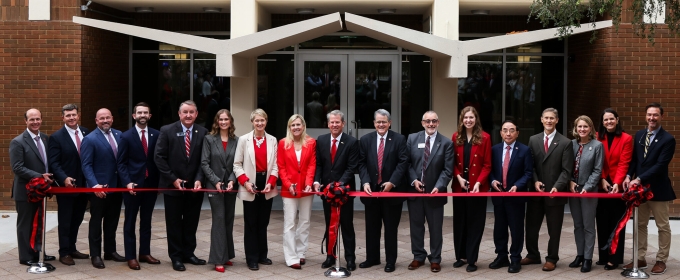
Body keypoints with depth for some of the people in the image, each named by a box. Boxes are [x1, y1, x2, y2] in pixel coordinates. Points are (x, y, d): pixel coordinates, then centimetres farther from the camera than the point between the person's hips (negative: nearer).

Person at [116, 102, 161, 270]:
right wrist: (127, 182, -16)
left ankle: (145, 253, 21)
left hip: (151, 184, 3)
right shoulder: (126, 136, -3)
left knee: (146, 221, 12)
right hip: (133, 184, -3)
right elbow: (121, 163, -5)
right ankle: (131, 256, 12)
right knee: (130, 222, 5)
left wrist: (160, 181, 1)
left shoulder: (156, 135, 4)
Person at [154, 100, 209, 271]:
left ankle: (188, 253, 24)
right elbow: (159, 157, -7)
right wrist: (173, 179, -12)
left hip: (194, 186, 2)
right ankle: (176, 257, 17)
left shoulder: (203, 133, 0)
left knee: (191, 223, 11)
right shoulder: (167, 130, -5)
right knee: (174, 223, 7)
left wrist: (199, 179, -15)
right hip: (172, 185, -2)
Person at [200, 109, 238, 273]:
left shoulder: (236, 141, 5)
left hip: (230, 186, 3)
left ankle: (226, 255, 18)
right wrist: (216, 181, -13)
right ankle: (218, 259, -5)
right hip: (214, 186, -3)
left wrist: (232, 181, -12)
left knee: (228, 221, 8)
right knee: (219, 220, -7)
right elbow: (204, 163, -4)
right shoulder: (209, 139, 0)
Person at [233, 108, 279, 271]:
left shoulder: (272, 140, 6)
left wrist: (270, 183, -10)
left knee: (263, 222, 11)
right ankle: (252, 258, 9)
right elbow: (237, 164, -1)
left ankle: (262, 255, 22)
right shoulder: (244, 140, -1)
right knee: (251, 223, 2)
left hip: (267, 186, 3)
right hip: (250, 186, -3)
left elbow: (275, 165, 4)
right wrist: (245, 182, -14)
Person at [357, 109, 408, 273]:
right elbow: (362, 164, 2)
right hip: (372, 189, 3)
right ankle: (372, 258, 23)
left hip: (392, 189, -2)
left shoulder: (399, 139, -2)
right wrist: (365, 182, -12)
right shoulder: (365, 140, 5)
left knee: (391, 227, 6)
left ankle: (390, 260, 16)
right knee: (372, 227, 10)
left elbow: (403, 162, -8)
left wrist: (392, 182, -17)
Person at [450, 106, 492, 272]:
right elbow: (453, 162, 8)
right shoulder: (456, 137, 6)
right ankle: (461, 256, 20)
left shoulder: (484, 138, -4)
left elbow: (487, 165, -5)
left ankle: (472, 259, 8)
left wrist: (478, 183, -16)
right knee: (459, 222, 9)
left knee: (475, 223, 2)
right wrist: (458, 177, -9)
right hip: (459, 186, 3)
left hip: (478, 187, -3)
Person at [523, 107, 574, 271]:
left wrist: (557, 187, -21)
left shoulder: (565, 143, -3)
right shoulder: (533, 140, 7)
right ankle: (533, 255, 27)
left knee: (554, 229, 7)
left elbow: (566, 170, -8)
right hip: (536, 191, 3)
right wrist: (535, 181, -9)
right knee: (531, 226, 11)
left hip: (555, 192, -3)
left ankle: (552, 259, 20)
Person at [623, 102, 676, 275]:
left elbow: (660, 165, -18)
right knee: (640, 225, 12)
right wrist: (629, 176, -6)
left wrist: (639, 179, -23)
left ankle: (661, 260, 17)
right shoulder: (639, 135, 8)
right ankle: (640, 259, 21)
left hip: (658, 189, -6)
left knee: (663, 226, 7)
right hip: (640, 187, 6)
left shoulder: (668, 139, -11)